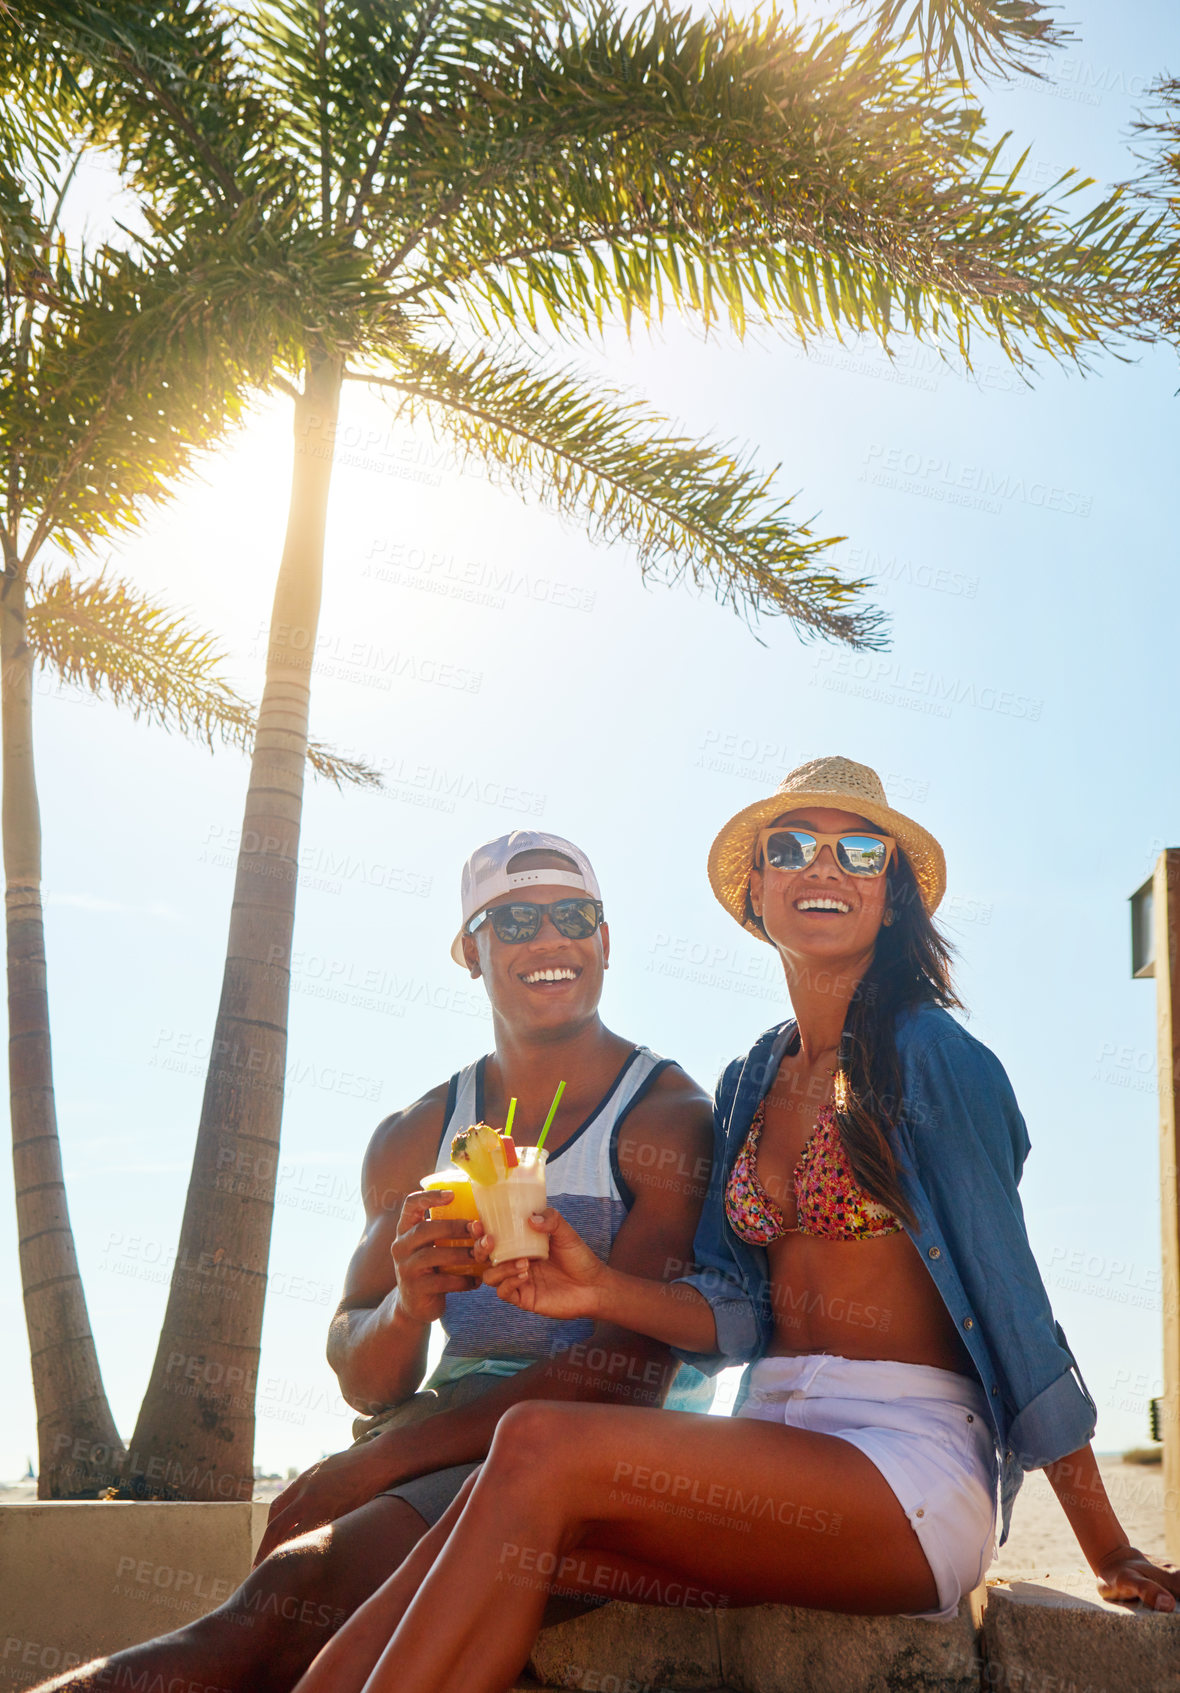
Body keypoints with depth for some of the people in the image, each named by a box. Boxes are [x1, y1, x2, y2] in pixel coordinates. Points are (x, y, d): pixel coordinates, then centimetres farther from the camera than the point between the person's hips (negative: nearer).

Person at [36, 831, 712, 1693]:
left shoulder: (670, 1116, -6)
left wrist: (361, 1470, -18)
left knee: (293, 1590, -26)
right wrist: (406, 1307, -17)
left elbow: (627, 1373, -15)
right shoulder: (417, 1137, 11)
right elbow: (365, 1385, 10)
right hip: (444, 1438, 5)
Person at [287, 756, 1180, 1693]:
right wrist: (605, 1290, -11)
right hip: (777, 1443, 5)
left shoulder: (932, 1056, -3)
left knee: (540, 1450, -27)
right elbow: (741, 1310, 9)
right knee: (500, 1535, -23)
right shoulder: (749, 1083, 15)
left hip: (914, 1466, -5)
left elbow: (1009, 1292, -3)